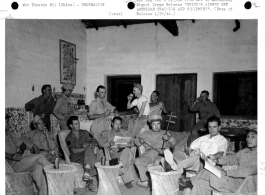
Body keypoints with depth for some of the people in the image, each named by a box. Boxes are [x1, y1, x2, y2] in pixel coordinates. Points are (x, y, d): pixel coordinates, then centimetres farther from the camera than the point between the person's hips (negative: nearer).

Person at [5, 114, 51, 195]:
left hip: (18, 160, 6)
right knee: (39, 157, -21)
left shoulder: (10, 133, 21)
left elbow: (20, 143, 19)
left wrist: (26, 150, -1)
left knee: (38, 166, -22)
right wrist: (12, 156, -30)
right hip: (10, 165, -6)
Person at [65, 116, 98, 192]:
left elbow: (95, 143, 13)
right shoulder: (68, 138, 10)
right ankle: (93, 179, -39)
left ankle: (87, 171, -41)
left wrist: (87, 146, -9)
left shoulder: (85, 133, 20)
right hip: (76, 158, -3)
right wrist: (88, 147, -13)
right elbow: (74, 150, -5)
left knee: (88, 149, -33)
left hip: (88, 154, 3)